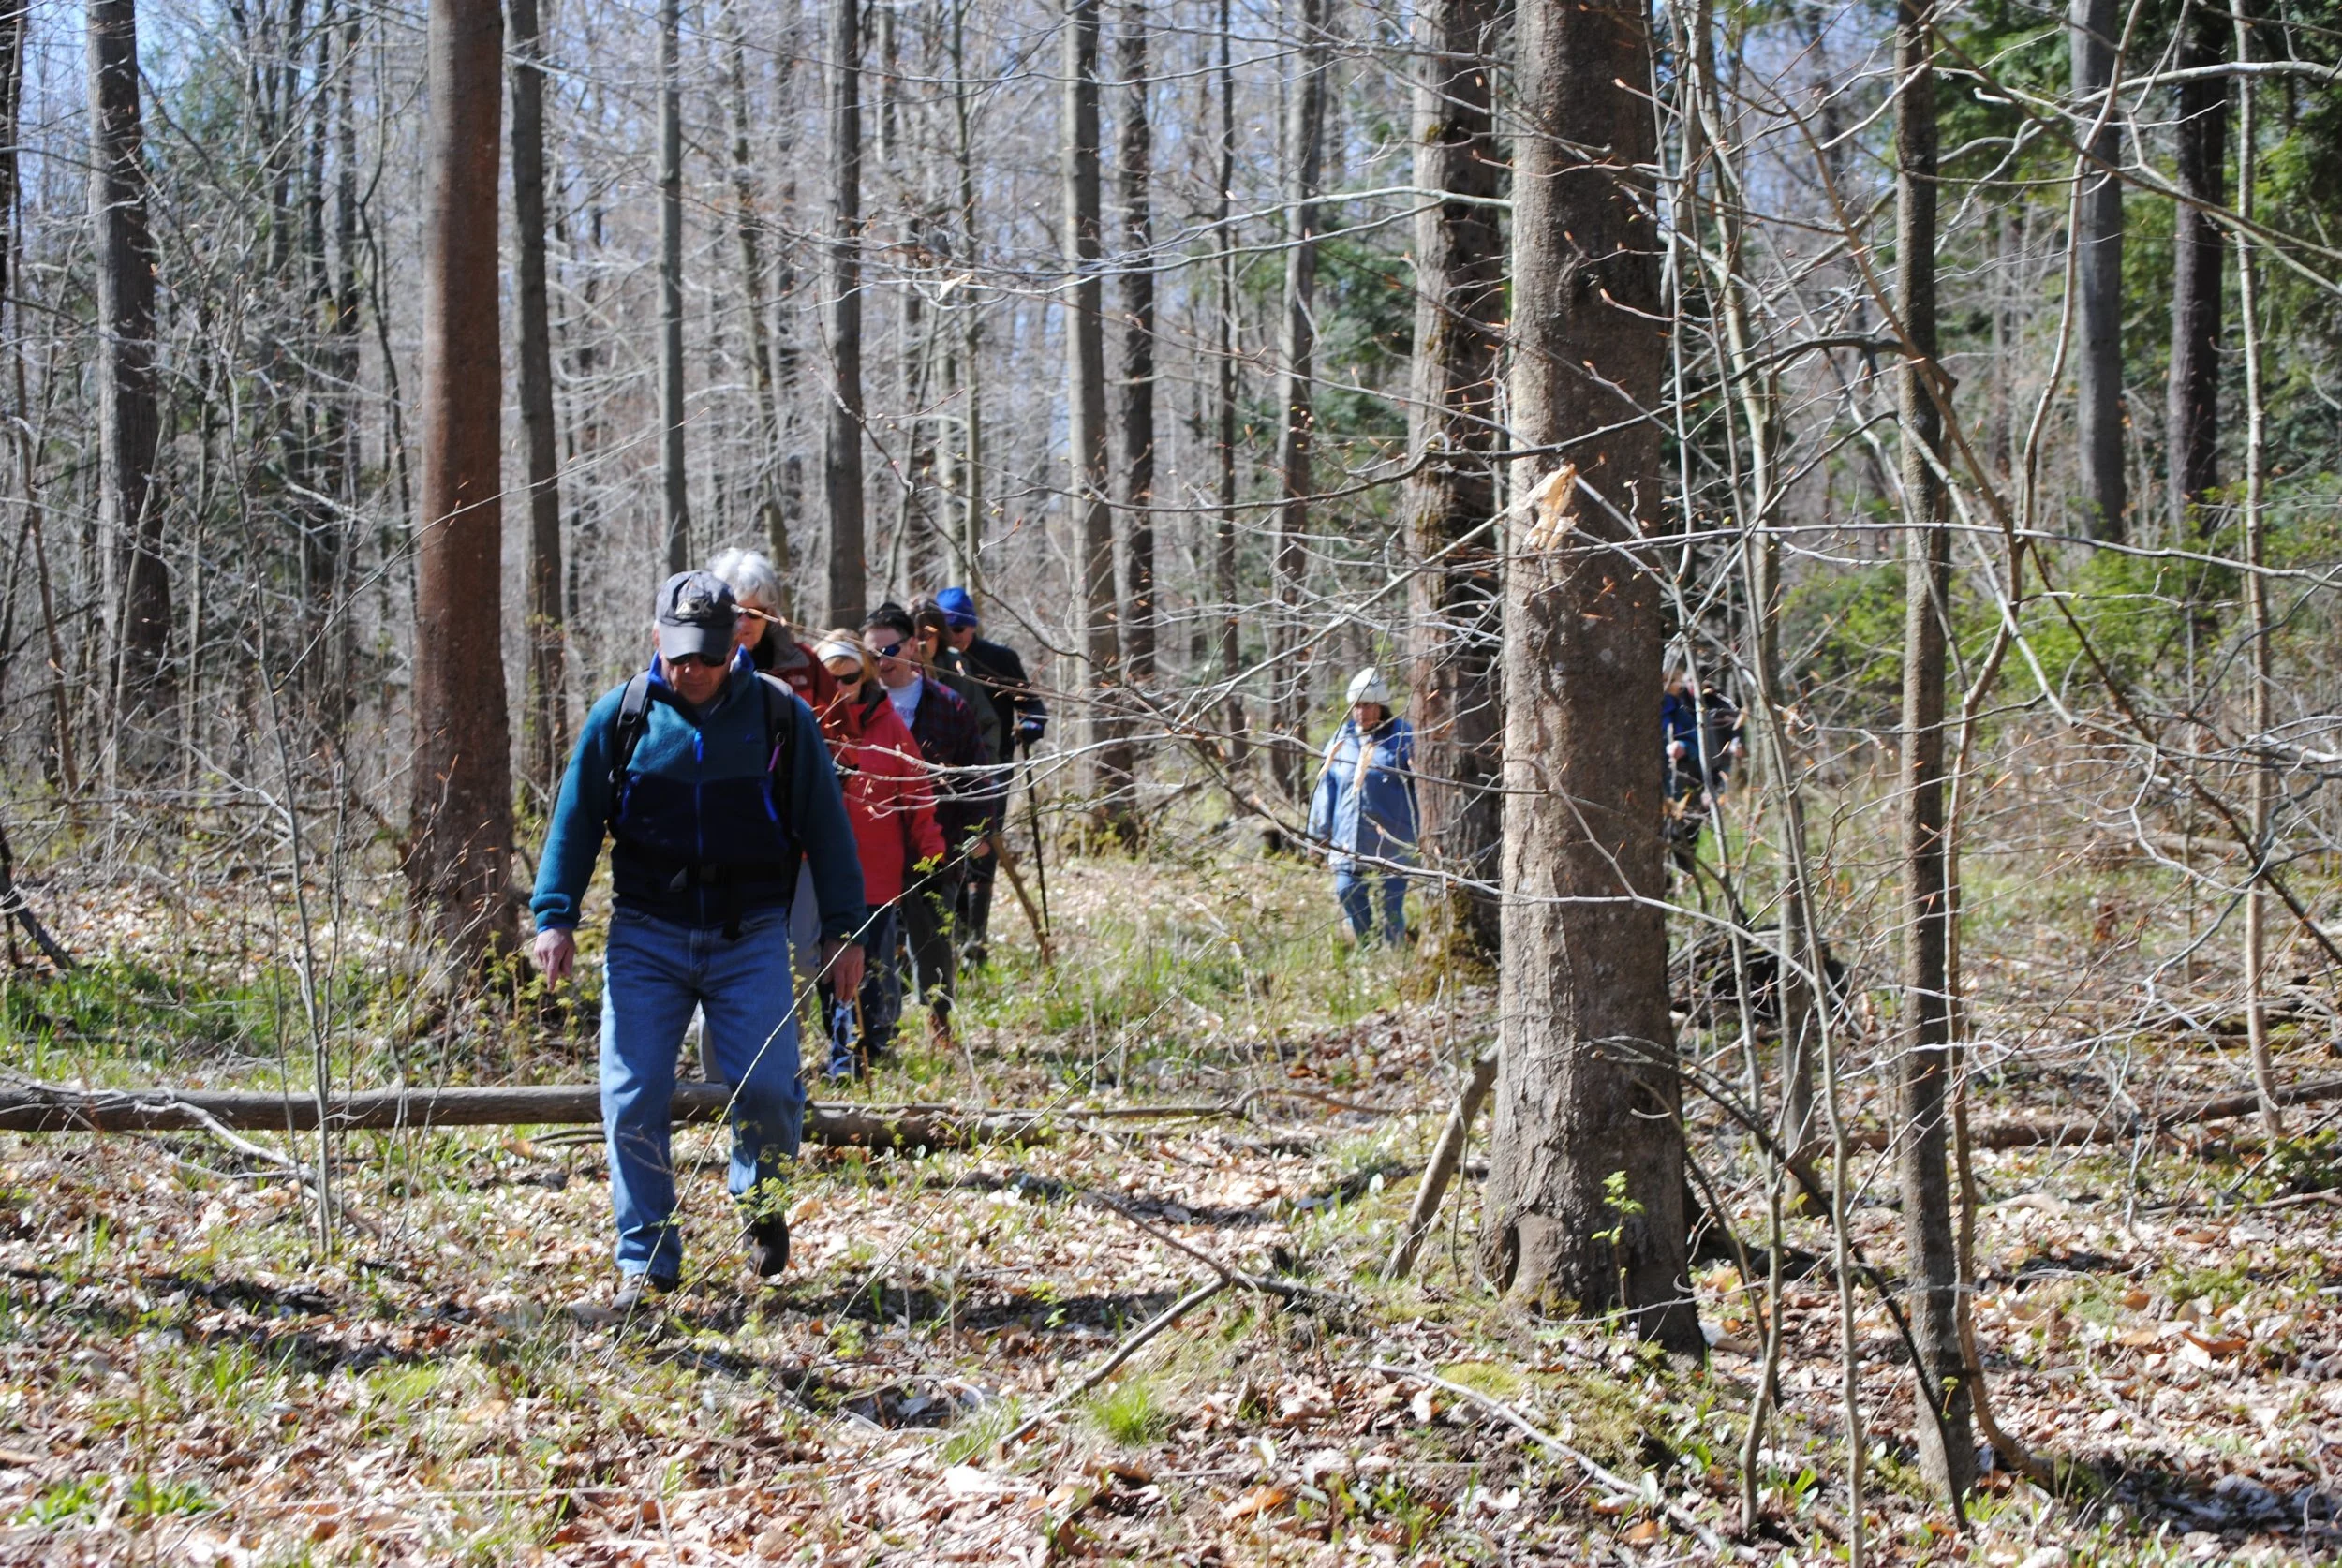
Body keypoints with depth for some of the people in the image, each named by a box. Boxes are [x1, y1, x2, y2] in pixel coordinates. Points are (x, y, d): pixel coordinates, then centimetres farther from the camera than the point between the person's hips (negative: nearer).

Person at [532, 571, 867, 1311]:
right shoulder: (620, 716, 2)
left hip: (751, 938, -1)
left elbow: (826, 826, 7)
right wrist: (555, 914, 1)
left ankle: (759, 1197, 20)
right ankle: (646, 1259, 7)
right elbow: (576, 820, 10)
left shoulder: (780, 717, 1)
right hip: (646, 938, 1)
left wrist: (842, 928, 6)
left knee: (766, 1087, -12)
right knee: (632, 1098, -5)